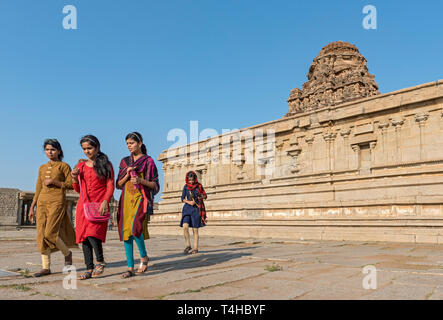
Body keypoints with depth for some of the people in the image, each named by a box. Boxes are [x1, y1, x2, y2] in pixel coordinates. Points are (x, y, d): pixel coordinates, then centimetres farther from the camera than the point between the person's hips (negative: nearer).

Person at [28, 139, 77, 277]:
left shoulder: (64, 166, 4)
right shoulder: (42, 168, 18)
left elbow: (70, 184, -2)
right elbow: (38, 190, 19)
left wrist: (54, 181, -11)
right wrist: (32, 207, 15)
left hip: (57, 201, -5)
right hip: (42, 202, 5)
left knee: (50, 233, -14)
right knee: (41, 235, -1)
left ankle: (67, 253, 11)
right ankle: (46, 267, 4)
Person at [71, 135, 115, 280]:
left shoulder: (106, 165, 3)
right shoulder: (81, 165, 15)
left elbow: (110, 186, -2)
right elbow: (78, 190, 20)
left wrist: (105, 202, -17)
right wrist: (75, 178, 1)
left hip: (99, 204, -5)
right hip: (84, 203, 5)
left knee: (93, 233, -19)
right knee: (84, 235, 1)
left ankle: (100, 261, 3)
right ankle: (89, 269, 10)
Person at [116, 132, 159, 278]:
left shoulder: (148, 161, 3)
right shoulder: (125, 161, 16)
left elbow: (155, 185, 1)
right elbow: (118, 185, 13)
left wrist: (141, 180, -16)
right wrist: (127, 174, -5)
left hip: (141, 199, -5)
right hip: (126, 199, 5)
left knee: (135, 227, -23)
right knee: (126, 232, -1)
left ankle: (144, 256, 3)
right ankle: (130, 268, 6)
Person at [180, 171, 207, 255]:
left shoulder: (199, 186, 0)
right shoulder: (186, 187, 5)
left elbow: (205, 196, 5)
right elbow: (182, 198, 4)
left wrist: (201, 196, -16)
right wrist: (189, 202, -14)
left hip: (196, 209, -2)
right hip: (187, 208, 2)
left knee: (195, 229, 0)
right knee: (185, 226, -16)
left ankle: (196, 248, 12)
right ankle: (188, 245, 1)